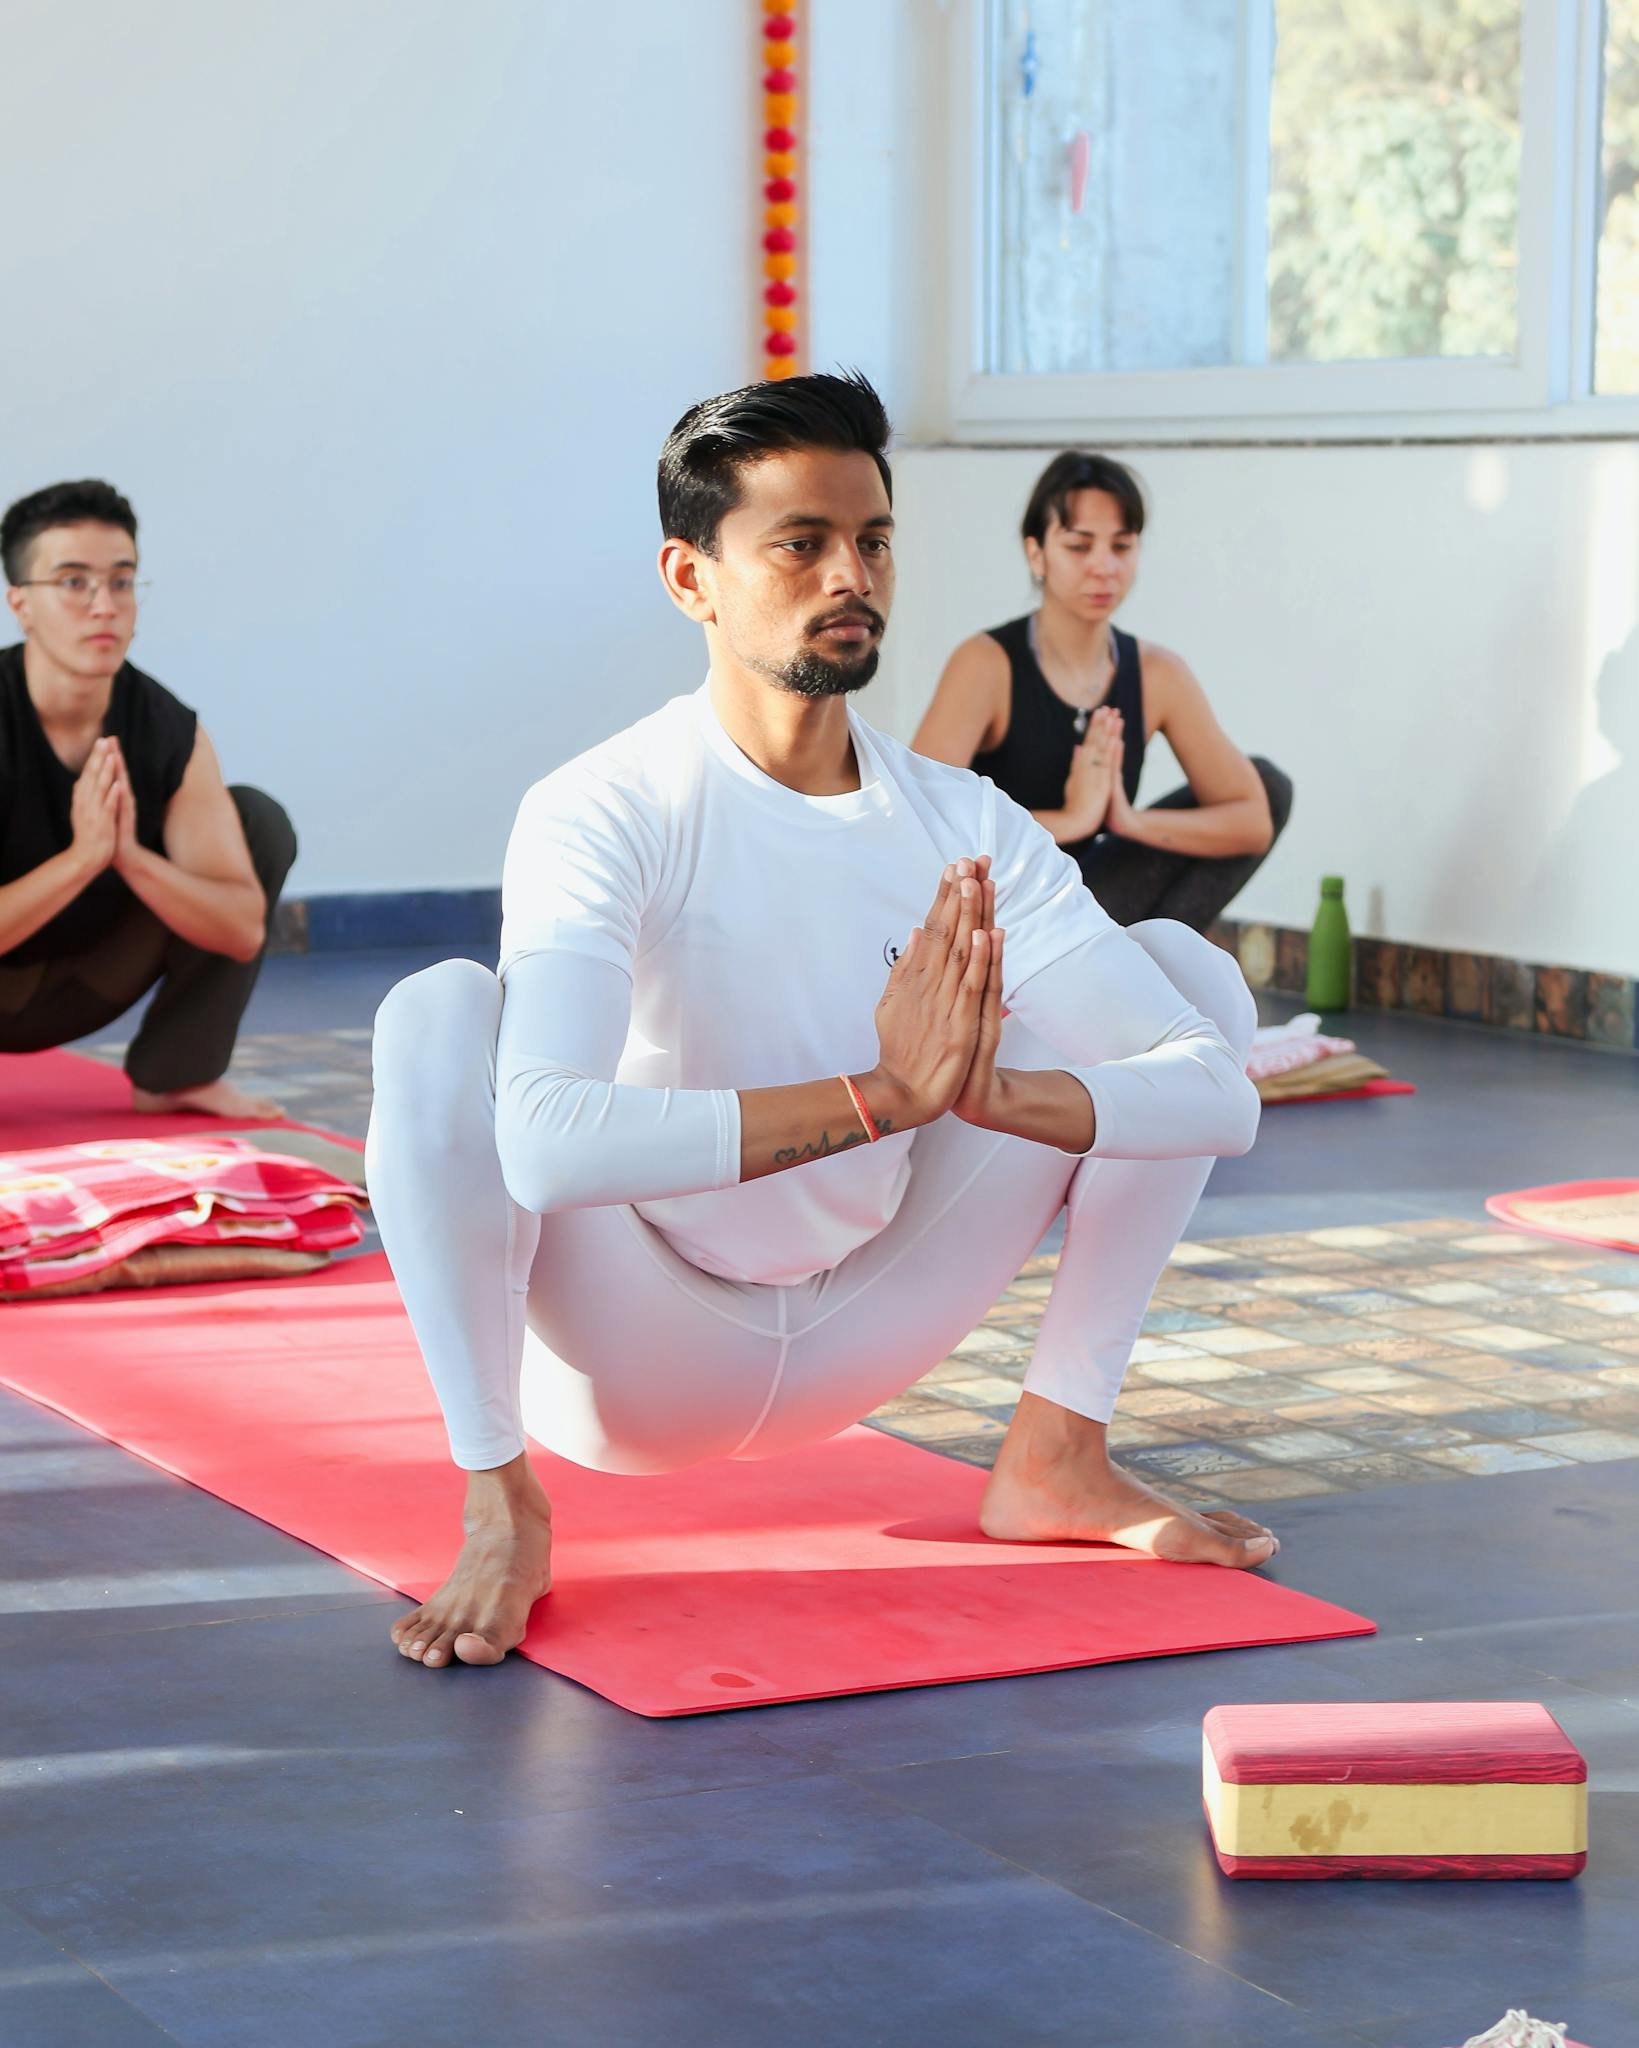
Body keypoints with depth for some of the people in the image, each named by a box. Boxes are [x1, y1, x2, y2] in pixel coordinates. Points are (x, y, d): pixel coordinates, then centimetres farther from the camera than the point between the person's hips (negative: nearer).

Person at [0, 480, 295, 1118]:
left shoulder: (171, 732, -15)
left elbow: (243, 928, -18)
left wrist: (128, 855, -33)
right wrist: (83, 856, -41)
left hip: (88, 980, 5)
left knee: (261, 821, -7)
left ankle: (174, 1073, 2)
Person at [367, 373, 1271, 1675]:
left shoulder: (966, 825, -6)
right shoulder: (605, 813, -21)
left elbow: (1219, 1091, -14)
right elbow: (547, 1143, -39)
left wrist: (992, 1089, -34)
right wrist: (876, 1096, -43)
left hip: (857, 1338, 5)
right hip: (641, 1351, -5)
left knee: (1190, 971, 0)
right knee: (443, 1014, -33)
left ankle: (1057, 1456, 3)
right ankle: (502, 1506, -18)